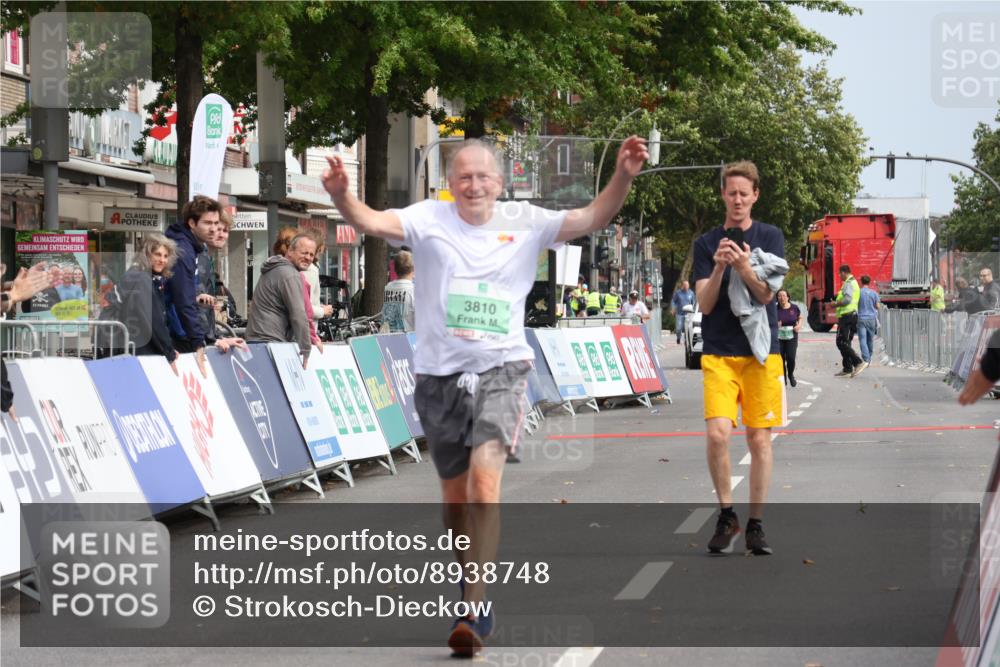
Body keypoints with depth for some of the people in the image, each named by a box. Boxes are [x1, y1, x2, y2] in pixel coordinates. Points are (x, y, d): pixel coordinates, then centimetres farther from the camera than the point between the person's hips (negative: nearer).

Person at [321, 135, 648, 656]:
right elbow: (372, 222, -15)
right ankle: (472, 585, 37)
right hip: (439, 373, 2)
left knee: (485, 477, -21)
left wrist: (624, 177, -19)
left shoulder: (524, 222, 2)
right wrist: (342, 197, -36)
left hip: (501, 368, -2)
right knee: (455, 495, 14)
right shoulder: (429, 219, -1)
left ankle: (476, 609, -22)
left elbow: (592, 218, -3)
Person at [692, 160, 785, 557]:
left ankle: (755, 525, 12)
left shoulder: (770, 237, 4)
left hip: (761, 352, 0)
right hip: (718, 352, 0)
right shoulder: (707, 243, 6)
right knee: (717, 433, -15)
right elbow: (704, 304, 0)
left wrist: (745, 268, -25)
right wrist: (719, 269, -17)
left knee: (759, 438, 1)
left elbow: (766, 295, -6)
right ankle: (726, 516, 3)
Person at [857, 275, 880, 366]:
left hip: (861, 318, -2)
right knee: (870, 340, 14)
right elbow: (878, 306, 3)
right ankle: (869, 359, 23)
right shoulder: (874, 293, 0)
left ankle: (866, 359, -22)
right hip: (872, 318, 2)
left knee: (862, 340, -7)